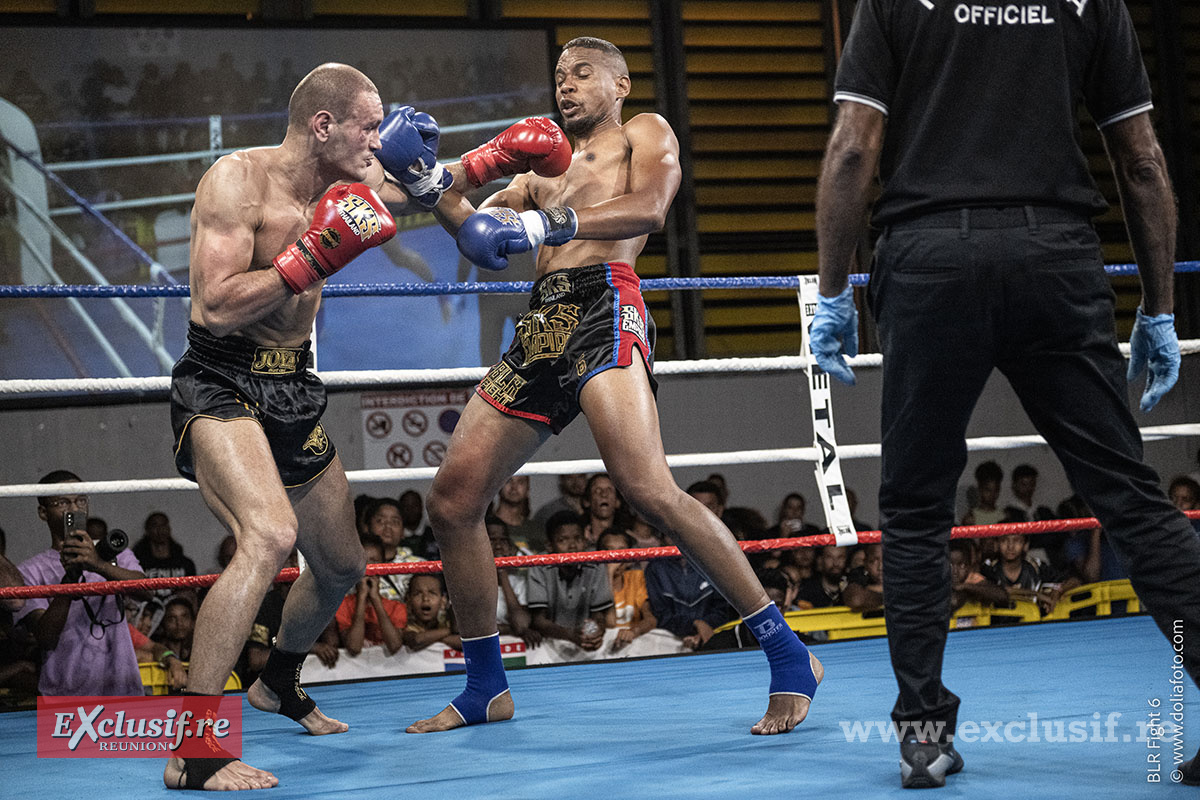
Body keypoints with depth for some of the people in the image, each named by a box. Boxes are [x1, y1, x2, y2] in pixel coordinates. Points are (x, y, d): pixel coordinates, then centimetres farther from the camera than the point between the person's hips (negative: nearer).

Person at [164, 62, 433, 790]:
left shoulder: (346, 181, 4)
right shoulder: (238, 179, -17)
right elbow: (221, 306, -25)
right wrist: (313, 259, -28)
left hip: (294, 391, 8)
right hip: (221, 386, -8)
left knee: (342, 564, 20)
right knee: (270, 535, -33)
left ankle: (280, 682, 51)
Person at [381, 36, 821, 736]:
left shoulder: (645, 133, 15)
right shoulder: (545, 169, 34)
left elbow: (648, 209, -6)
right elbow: (473, 230, 28)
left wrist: (549, 223, -17)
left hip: (603, 301, -8)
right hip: (540, 329, 8)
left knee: (647, 489, -26)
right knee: (452, 499, 2)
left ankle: (789, 658, -20)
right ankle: (486, 690, 14)